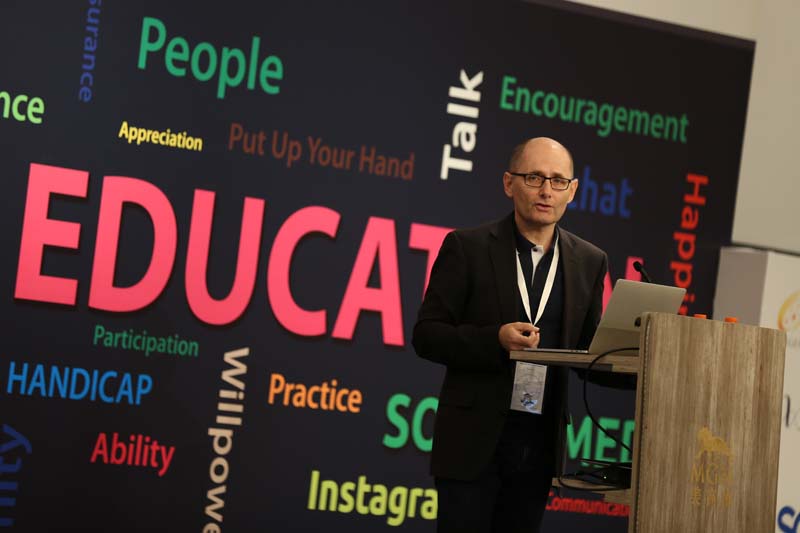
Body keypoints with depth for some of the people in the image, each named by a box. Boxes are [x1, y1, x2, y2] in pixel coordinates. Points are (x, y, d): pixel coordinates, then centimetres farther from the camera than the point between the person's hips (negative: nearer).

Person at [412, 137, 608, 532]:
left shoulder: (589, 262, 8)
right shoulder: (467, 247, -3)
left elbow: (589, 349, 15)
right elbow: (426, 335, -5)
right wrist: (496, 340, -21)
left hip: (540, 439, 4)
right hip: (474, 439, -3)